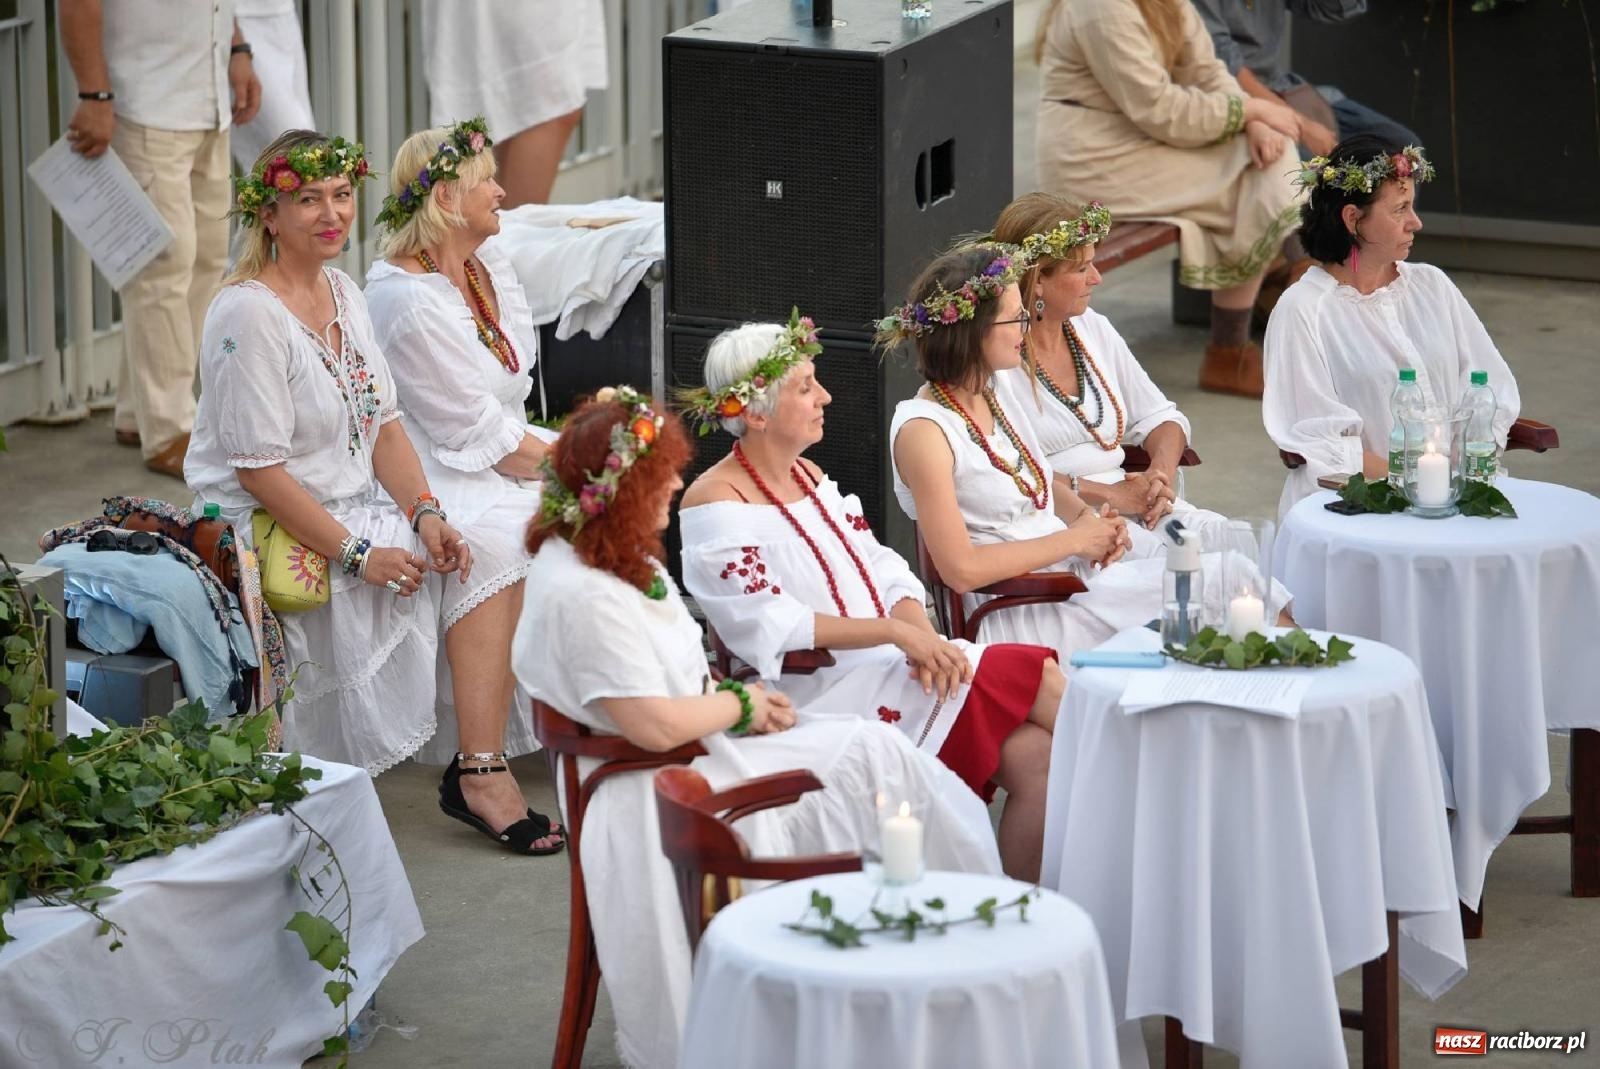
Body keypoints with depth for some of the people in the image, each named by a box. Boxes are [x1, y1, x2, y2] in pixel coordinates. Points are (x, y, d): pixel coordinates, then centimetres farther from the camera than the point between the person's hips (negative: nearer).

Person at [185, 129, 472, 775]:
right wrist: (356, 554, -23)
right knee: (401, 579, -22)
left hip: (352, 510, 8)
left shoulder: (343, 292, 10)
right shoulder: (248, 314, -18)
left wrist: (426, 515, -7)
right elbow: (258, 468, -21)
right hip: (265, 525, -8)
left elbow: (383, 424, 11)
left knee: (454, 558, -9)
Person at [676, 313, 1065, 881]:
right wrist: (896, 631, -23)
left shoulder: (808, 475, 16)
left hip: (889, 666, 8)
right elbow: (771, 627, -18)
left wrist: (921, 632, -10)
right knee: (1038, 680, -18)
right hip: (816, 696, -8)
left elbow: (884, 572, 12)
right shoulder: (716, 504, -9)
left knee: (1034, 756, -13)